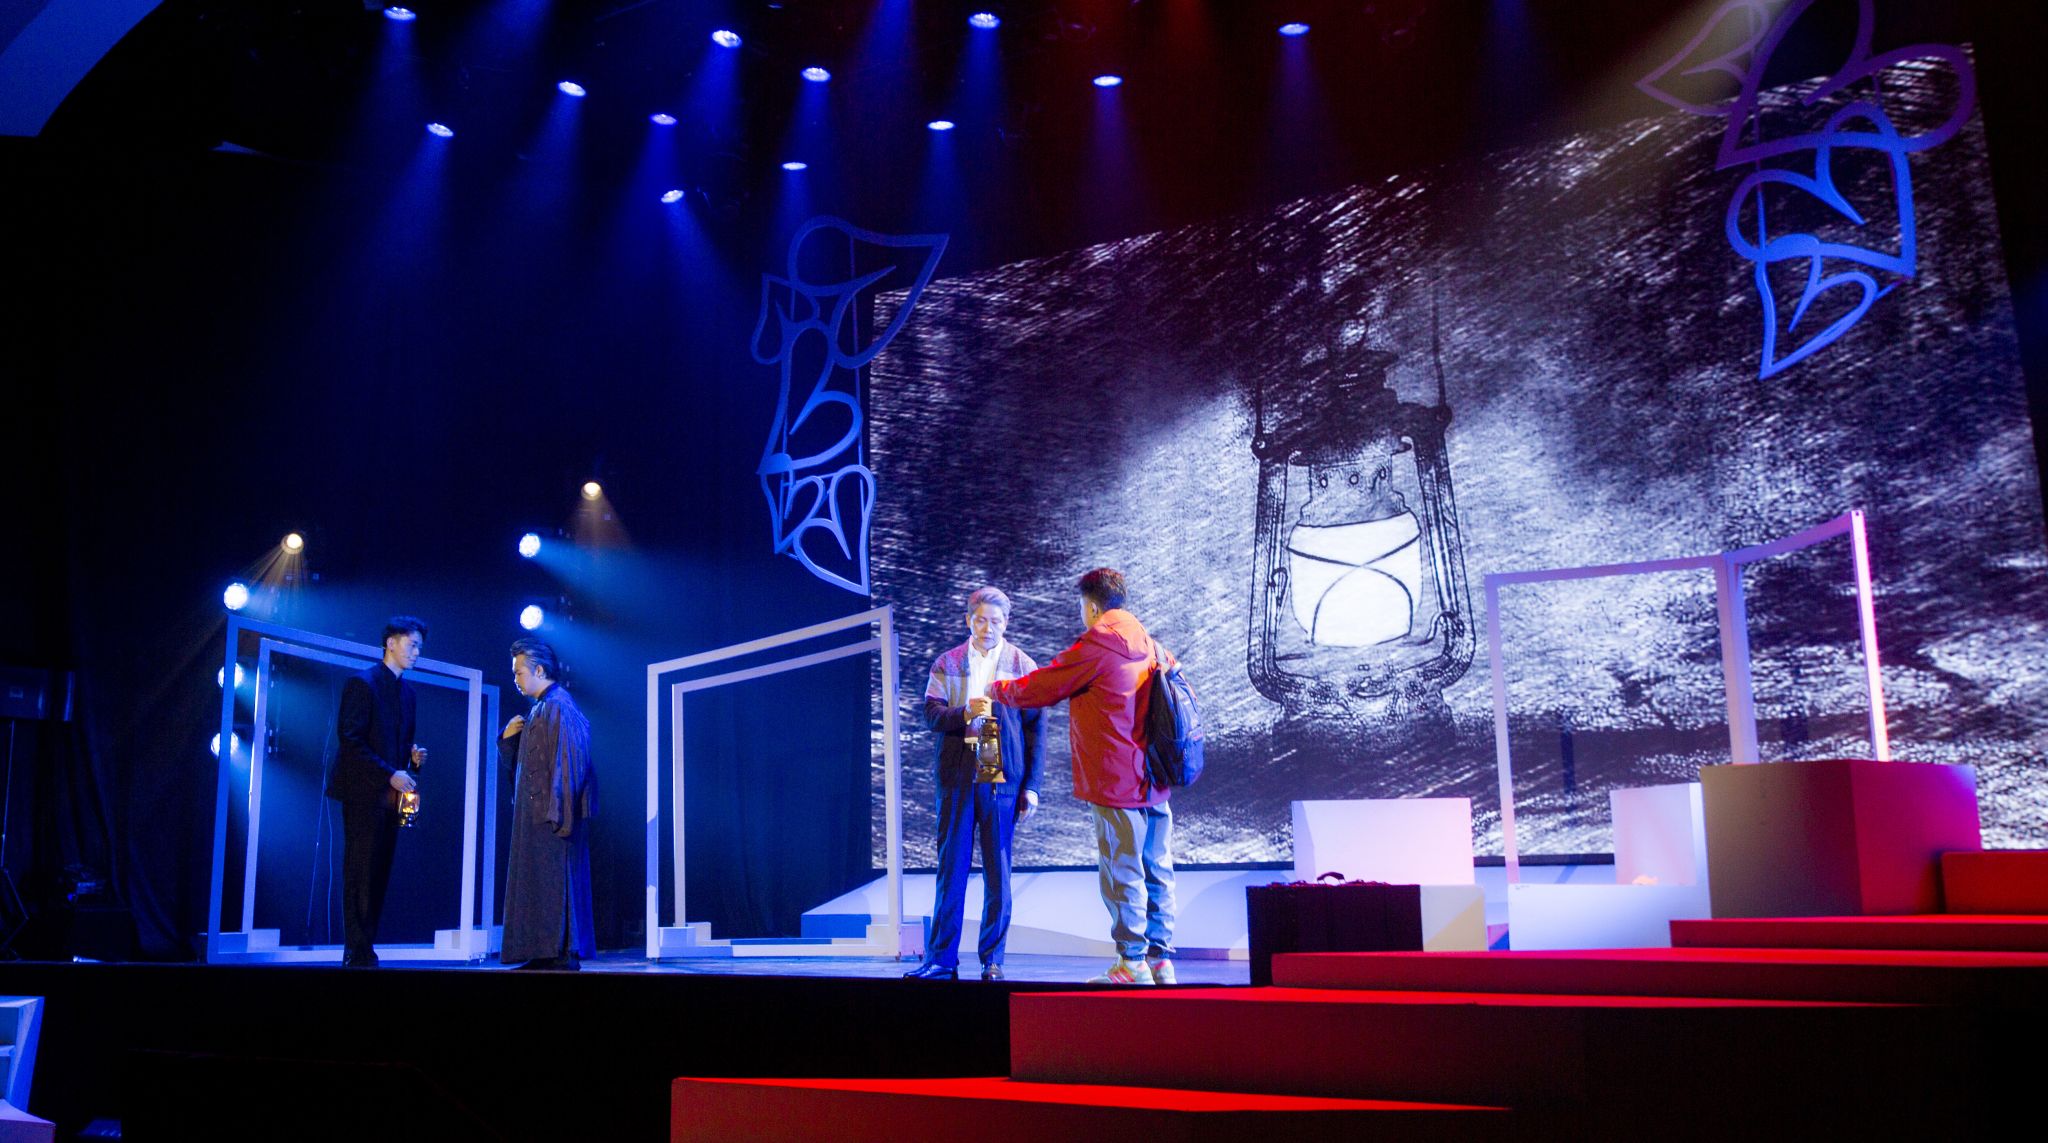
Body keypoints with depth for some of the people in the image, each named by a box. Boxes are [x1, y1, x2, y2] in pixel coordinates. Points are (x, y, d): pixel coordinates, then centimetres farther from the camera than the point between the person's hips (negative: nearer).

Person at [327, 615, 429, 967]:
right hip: (364, 792, -7)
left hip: (390, 794, 7)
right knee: (361, 874, -6)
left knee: (379, 874, 5)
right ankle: (358, 952, -4)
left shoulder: (408, 693, 17)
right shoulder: (362, 682, -6)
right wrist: (390, 774, -17)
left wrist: (414, 755, 0)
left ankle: (362, 949, 9)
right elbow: (350, 739, -13)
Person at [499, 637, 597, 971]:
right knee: (535, 881, 9)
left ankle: (565, 952, -6)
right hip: (534, 812, 10)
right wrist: (508, 738, 4)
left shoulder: (559, 706, -11)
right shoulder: (538, 710, 19)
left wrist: (557, 812, -25)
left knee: (555, 879, -8)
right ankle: (544, 952, 11)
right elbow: (520, 760, 25)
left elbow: (568, 761, -20)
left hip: (552, 811, -10)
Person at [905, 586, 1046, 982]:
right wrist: (964, 716, -20)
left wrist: (1032, 786, -2)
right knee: (951, 868, 3)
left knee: (997, 872, 3)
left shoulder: (1022, 665, 6)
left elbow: (1035, 729, 4)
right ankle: (941, 959, 8)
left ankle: (992, 960, 11)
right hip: (956, 777, 1)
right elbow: (931, 713, 0)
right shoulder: (947, 664, 10)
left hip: (1002, 778, -1)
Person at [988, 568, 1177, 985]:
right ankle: (1161, 959, 12)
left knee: (1121, 870, -3)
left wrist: (996, 690, 14)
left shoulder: (1095, 645, -10)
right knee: (1157, 870, 9)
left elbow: (1037, 688, -4)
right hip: (1153, 779, 8)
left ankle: (1132, 963, -1)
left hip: (1116, 780, -8)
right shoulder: (1150, 645, 13)